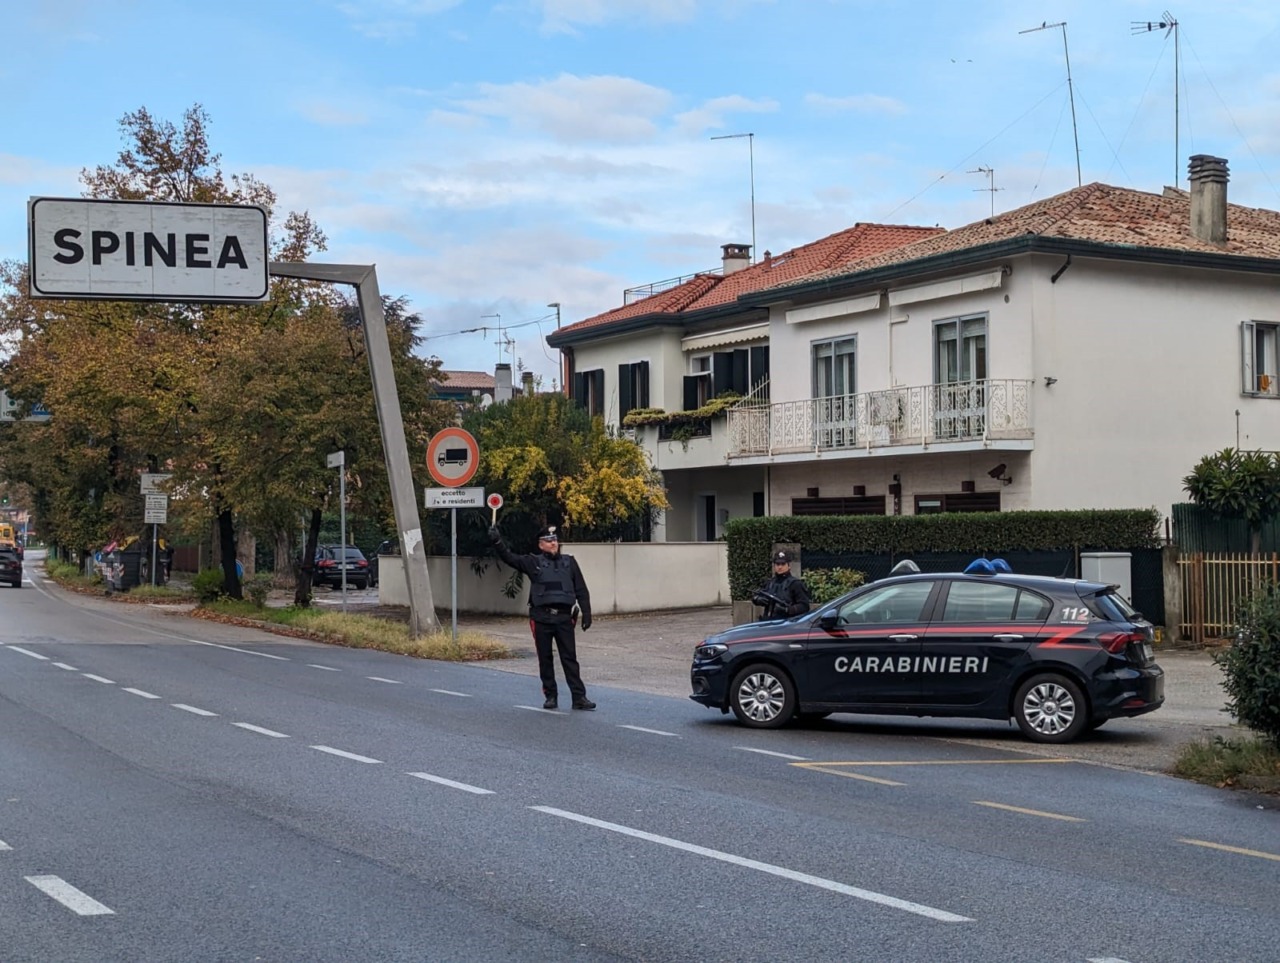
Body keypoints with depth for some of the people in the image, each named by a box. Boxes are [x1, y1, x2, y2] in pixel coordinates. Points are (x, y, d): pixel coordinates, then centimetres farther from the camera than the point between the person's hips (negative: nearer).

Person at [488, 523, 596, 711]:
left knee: (570, 658, 0)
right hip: (541, 618, 0)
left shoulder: (569, 562, 10)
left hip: (564, 617, 0)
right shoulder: (534, 562, 5)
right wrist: (497, 542, -23)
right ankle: (551, 696, 16)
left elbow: (581, 590, 9)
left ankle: (579, 697, 0)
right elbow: (510, 558, -7)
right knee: (545, 659, 6)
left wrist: (586, 614, 2)